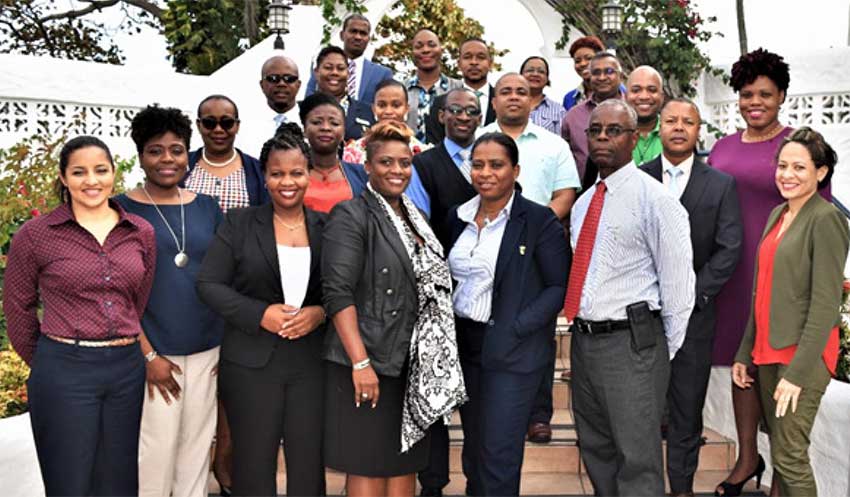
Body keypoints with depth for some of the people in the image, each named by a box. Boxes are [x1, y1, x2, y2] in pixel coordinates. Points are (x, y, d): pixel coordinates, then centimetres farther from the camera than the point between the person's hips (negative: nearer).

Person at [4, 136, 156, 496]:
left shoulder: (141, 232, 4)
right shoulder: (35, 234, -5)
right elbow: (18, 307, 4)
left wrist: (121, 348, 14)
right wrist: (47, 363, 11)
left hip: (127, 369, 3)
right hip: (64, 372, -3)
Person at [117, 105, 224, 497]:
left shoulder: (206, 207, 7)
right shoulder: (122, 210, -4)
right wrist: (148, 355, -12)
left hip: (206, 352, 4)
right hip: (152, 353, -3)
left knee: (196, 451, 12)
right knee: (154, 456, 2)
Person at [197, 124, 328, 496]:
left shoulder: (326, 228, 5)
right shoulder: (239, 224, 1)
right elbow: (209, 284, -3)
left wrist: (320, 313, -13)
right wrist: (260, 314, -15)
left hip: (312, 363, 1)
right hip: (251, 363, -1)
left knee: (309, 465, 7)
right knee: (254, 465, 10)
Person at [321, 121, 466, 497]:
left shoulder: (413, 218, 14)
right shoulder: (351, 216, -7)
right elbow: (338, 294, -16)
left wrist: (434, 364, 10)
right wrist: (361, 363, -22)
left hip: (412, 365, 7)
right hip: (368, 363, -6)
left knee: (405, 464, 11)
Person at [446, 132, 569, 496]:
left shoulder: (539, 220, -10)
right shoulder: (459, 217, 7)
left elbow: (559, 286, -10)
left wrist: (516, 329, -17)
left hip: (512, 352, -5)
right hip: (464, 344, 6)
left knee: (499, 455, -1)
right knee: (473, 446, 18)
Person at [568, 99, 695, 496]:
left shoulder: (654, 198, -9)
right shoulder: (583, 203, 13)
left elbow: (678, 280, -10)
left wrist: (665, 349, -6)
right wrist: (581, 329, 12)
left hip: (631, 343, -7)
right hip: (584, 340, 8)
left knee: (638, 458, -1)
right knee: (596, 451, 19)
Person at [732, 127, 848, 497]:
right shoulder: (778, 214, 12)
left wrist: (798, 372, -18)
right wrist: (745, 352, 15)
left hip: (802, 353, -7)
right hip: (768, 350, 7)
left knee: (789, 456, -5)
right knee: (778, 449, 14)